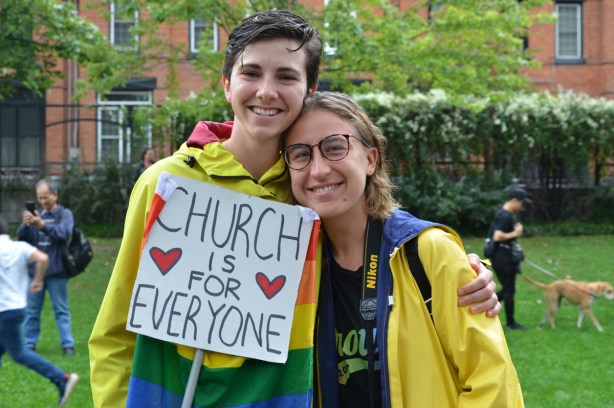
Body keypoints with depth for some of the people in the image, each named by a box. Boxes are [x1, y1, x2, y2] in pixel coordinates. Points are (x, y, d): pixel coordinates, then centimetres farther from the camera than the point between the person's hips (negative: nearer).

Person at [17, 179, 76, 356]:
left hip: (56, 270, -4)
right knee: (31, 310, 9)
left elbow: (64, 233, -20)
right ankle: (29, 344, 17)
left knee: (62, 310, 3)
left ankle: (67, 344, 7)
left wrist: (42, 225, -34)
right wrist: (25, 225, -21)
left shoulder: (64, 214, -1)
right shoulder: (35, 214, 9)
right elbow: (21, 238, 2)